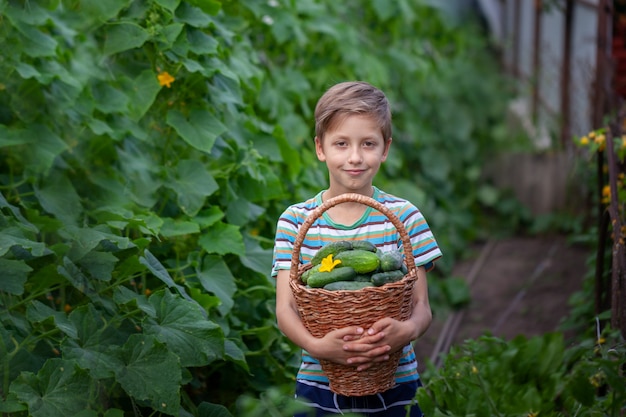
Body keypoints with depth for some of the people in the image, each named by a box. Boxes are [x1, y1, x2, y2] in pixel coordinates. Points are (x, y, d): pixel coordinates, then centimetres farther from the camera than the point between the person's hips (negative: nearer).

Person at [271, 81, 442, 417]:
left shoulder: (404, 216, -2)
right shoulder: (295, 221, -1)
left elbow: (421, 305, -3)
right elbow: (285, 308, -6)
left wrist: (409, 329, -26)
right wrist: (317, 346, -25)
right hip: (319, 386, 0)